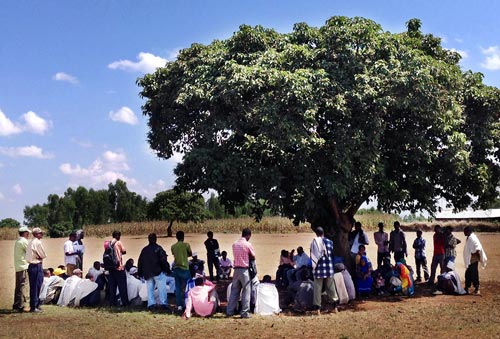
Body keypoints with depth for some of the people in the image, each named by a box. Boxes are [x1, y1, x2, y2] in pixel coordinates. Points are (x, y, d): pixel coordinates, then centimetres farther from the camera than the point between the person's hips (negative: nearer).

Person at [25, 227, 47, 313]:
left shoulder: (30, 242, 14)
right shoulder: (38, 242, -13)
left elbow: (30, 254, 15)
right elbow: (43, 255, -10)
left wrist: (38, 257, 3)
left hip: (31, 265, 9)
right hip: (37, 266, -9)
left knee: (33, 286, 13)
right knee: (36, 286, -4)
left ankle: (34, 305, 20)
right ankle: (34, 307, -1)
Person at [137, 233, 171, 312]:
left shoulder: (144, 250, 11)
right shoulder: (158, 248, -7)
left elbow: (140, 262, 15)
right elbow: (164, 260, -13)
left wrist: (140, 273, 22)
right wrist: (167, 269, -6)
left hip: (147, 273, 5)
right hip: (158, 272, -5)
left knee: (150, 289, 10)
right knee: (162, 288, -1)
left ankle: (151, 304, 3)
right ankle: (163, 304, -6)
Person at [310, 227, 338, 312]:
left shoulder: (314, 243, -8)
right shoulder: (329, 242, 3)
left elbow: (312, 256, -6)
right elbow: (332, 255, 13)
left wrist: (314, 265, 4)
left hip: (319, 267, -3)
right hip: (329, 267, 3)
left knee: (318, 287, 3)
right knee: (330, 285, 15)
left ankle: (317, 304, 3)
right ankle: (335, 299, 17)